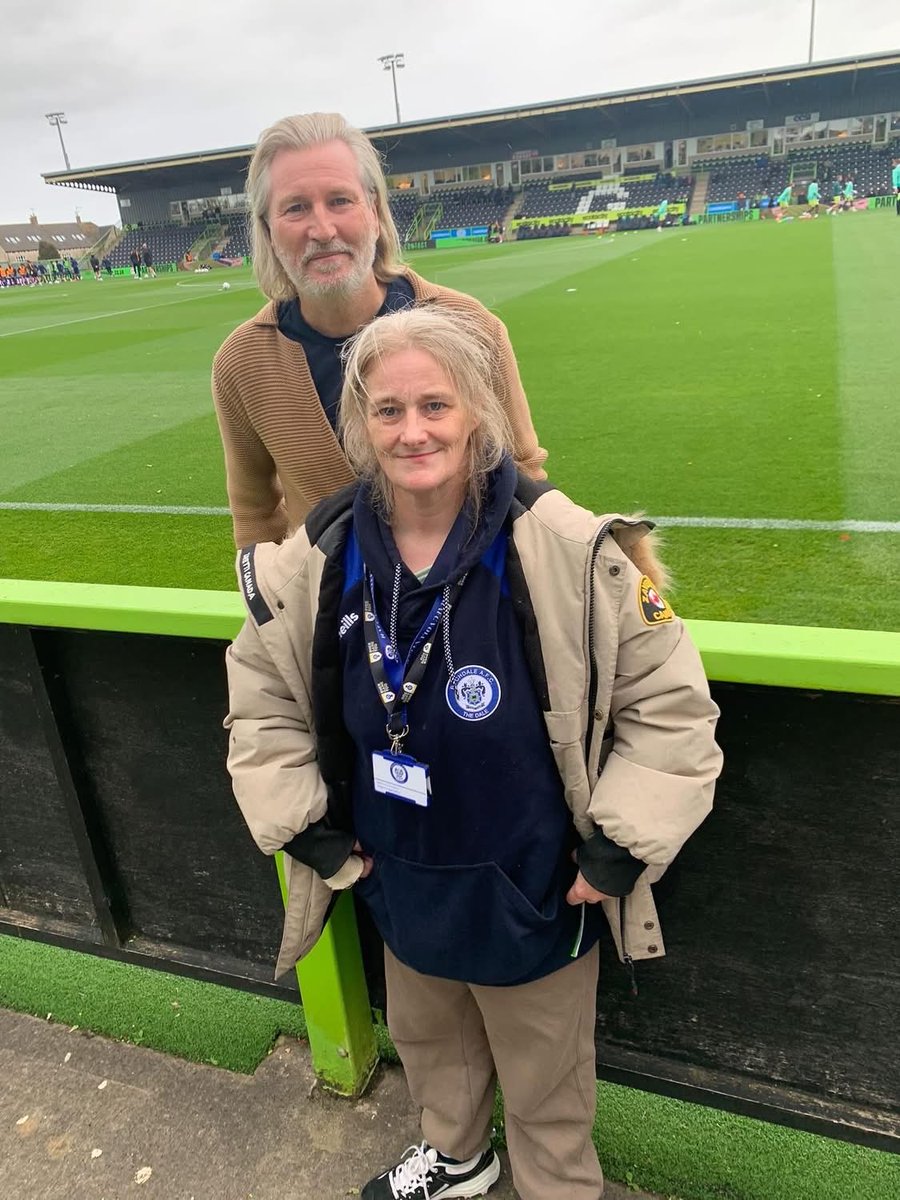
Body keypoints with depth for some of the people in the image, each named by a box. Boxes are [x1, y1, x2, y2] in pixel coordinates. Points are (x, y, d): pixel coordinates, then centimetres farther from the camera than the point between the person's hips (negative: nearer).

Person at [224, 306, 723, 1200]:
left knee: (544, 1087, 21)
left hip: (530, 891, -4)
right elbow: (261, 697, 3)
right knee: (425, 1038, 31)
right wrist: (308, 830, 0)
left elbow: (670, 702, -14)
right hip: (401, 884, 5)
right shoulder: (319, 559, -12)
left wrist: (617, 851, -14)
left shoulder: (567, 551, -24)